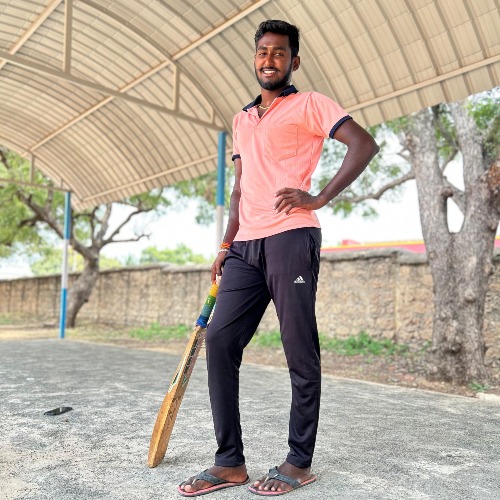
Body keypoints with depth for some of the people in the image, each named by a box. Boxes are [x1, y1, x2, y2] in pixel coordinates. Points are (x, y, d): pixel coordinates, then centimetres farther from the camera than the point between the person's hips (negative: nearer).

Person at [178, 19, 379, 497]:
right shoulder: (241, 119, 25)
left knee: (299, 351, -2)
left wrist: (319, 198, -13)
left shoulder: (308, 104, 6)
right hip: (246, 246, 7)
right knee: (219, 341, -1)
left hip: (290, 238, -6)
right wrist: (226, 247, 16)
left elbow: (364, 143, -6)